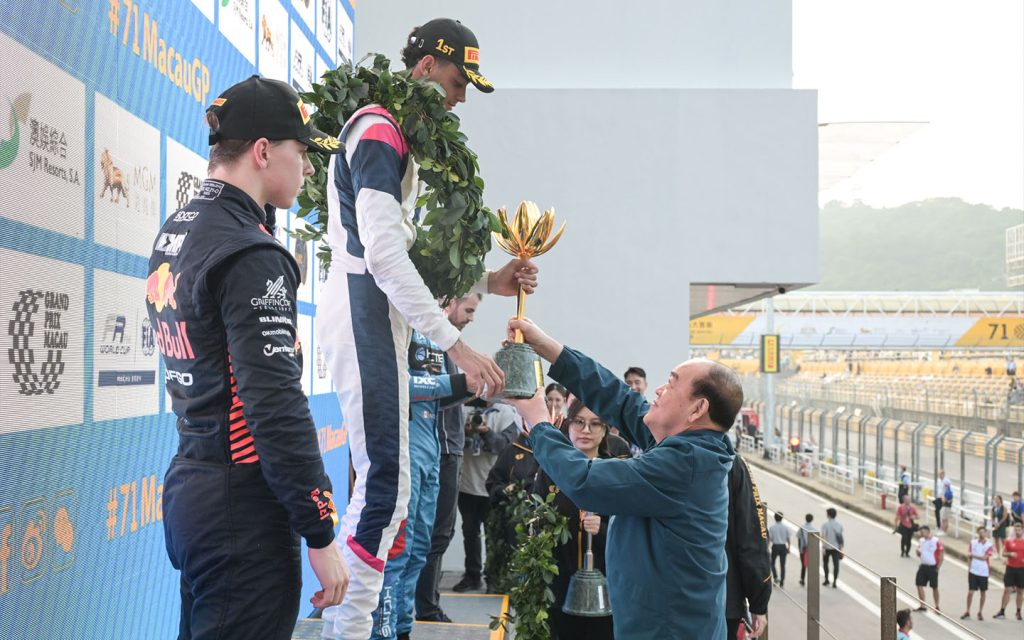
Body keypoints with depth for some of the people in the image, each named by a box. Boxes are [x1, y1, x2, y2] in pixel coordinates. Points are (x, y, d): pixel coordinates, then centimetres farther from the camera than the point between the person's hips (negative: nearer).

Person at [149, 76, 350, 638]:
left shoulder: (173, 233, 11)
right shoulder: (251, 257, -18)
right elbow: (277, 406, -23)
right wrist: (321, 534, -17)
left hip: (186, 488, 10)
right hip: (242, 508, -9)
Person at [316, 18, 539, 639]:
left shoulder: (398, 136, 22)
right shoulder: (380, 128, -11)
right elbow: (383, 254, -22)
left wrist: (489, 281, 13)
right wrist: (456, 344, -24)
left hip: (378, 314, 11)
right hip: (363, 309, -11)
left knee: (384, 483, 12)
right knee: (387, 484, -13)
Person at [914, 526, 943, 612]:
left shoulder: (936, 541, -13)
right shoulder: (921, 540, 6)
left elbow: (941, 555, -9)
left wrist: (938, 568, -11)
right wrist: (918, 552, -8)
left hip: (932, 567, -6)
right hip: (923, 566, 6)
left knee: (934, 587, 5)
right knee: (919, 585, 1)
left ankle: (937, 607, 18)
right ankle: (922, 606, 11)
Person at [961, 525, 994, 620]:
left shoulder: (989, 544, -6)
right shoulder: (973, 542, 2)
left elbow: (984, 557, -14)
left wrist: (973, 555, -9)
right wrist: (969, 568, 7)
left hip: (983, 572, -1)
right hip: (973, 571, 1)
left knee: (983, 592, 8)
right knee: (970, 592, -1)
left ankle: (980, 612, 20)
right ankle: (967, 612, 11)